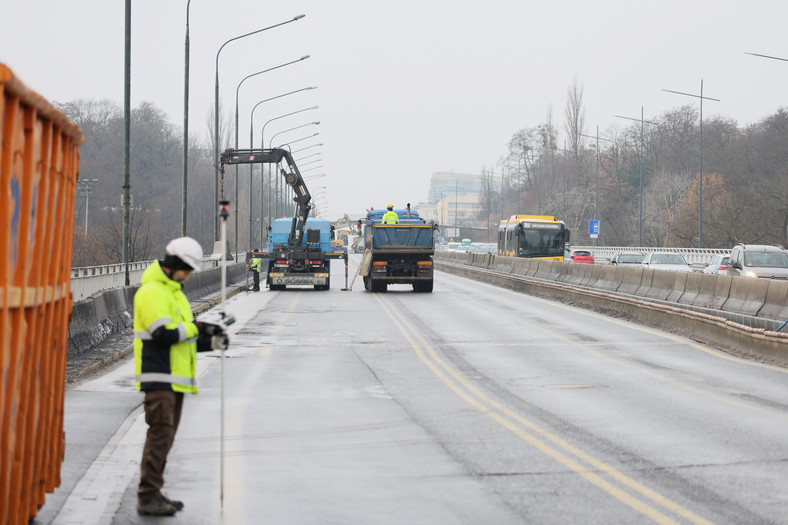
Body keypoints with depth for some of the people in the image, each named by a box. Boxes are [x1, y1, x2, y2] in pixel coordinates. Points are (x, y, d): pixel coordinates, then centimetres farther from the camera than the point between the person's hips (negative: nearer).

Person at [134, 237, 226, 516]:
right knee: (160, 433, -13)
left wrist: (210, 342, 6)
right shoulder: (151, 292, -12)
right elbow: (162, 334, -22)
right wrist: (197, 328, -14)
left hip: (176, 378, 10)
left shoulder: (174, 292, 20)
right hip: (159, 377, -10)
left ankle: (154, 493, 16)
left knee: (166, 435, 11)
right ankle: (147, 497, -11)